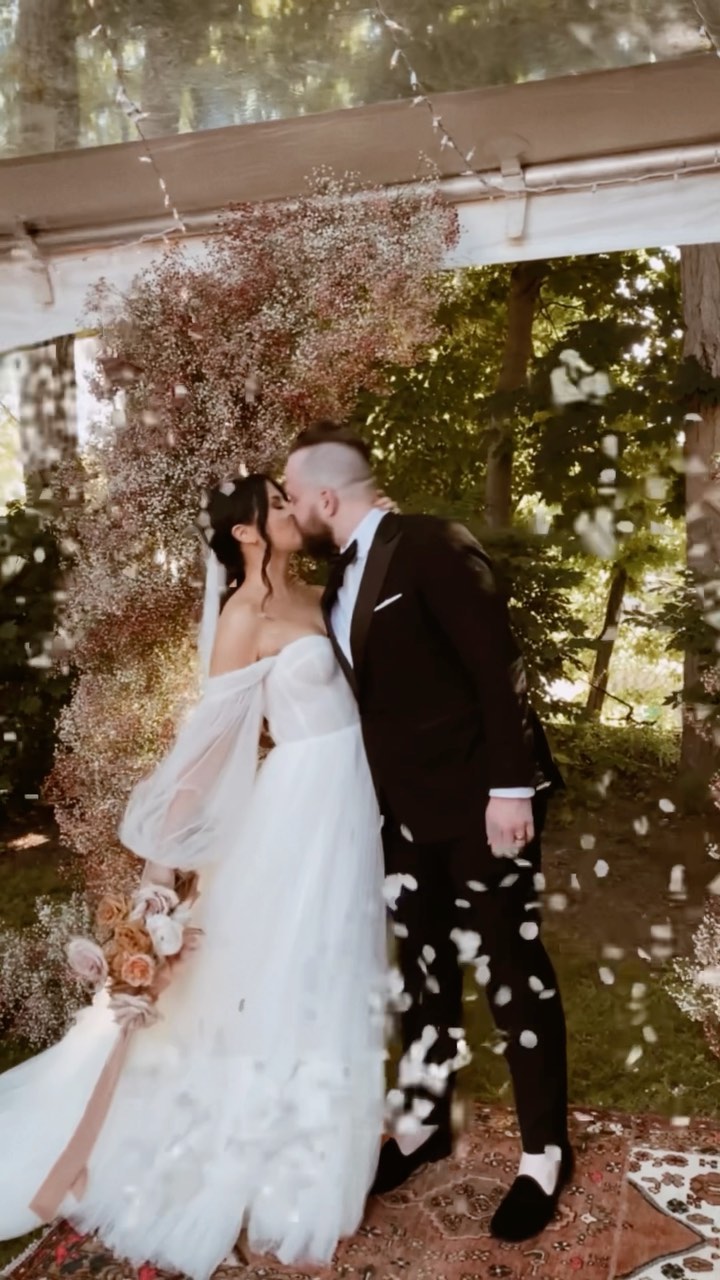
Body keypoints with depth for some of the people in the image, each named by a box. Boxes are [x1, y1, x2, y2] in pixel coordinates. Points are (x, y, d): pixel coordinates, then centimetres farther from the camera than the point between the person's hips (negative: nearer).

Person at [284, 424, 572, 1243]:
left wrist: (508, 786, -21)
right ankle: (423, 1123, 37)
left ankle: (546, 1154, 24)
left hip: (477, 798, -7)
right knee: (423, 969, 18)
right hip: (405, 805, 8)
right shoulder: (343, 577, 9)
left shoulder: (431, 546, -15)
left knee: (510, 970, 6)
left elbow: (497, 665, -18)